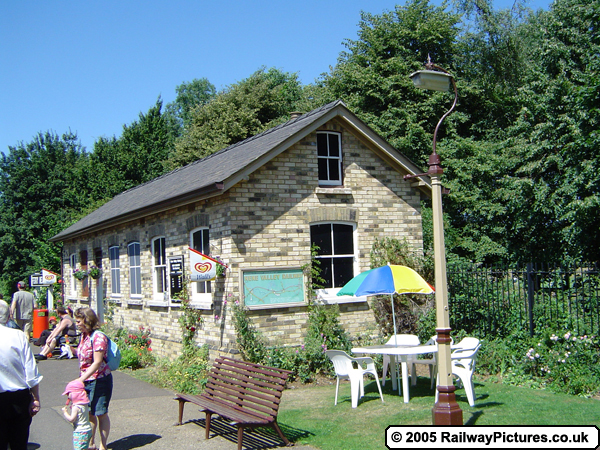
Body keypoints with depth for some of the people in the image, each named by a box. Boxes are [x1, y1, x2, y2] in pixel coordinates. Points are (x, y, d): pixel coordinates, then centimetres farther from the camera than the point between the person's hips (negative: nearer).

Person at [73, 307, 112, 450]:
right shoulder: (84, 336, 7)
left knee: (101, 413, 3)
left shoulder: (98, 337, -19)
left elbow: (97, 363, -23)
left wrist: (81, 379, -25)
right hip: (86, 381, 8)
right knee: (88, 413, 14)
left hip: (99, 380, -8)